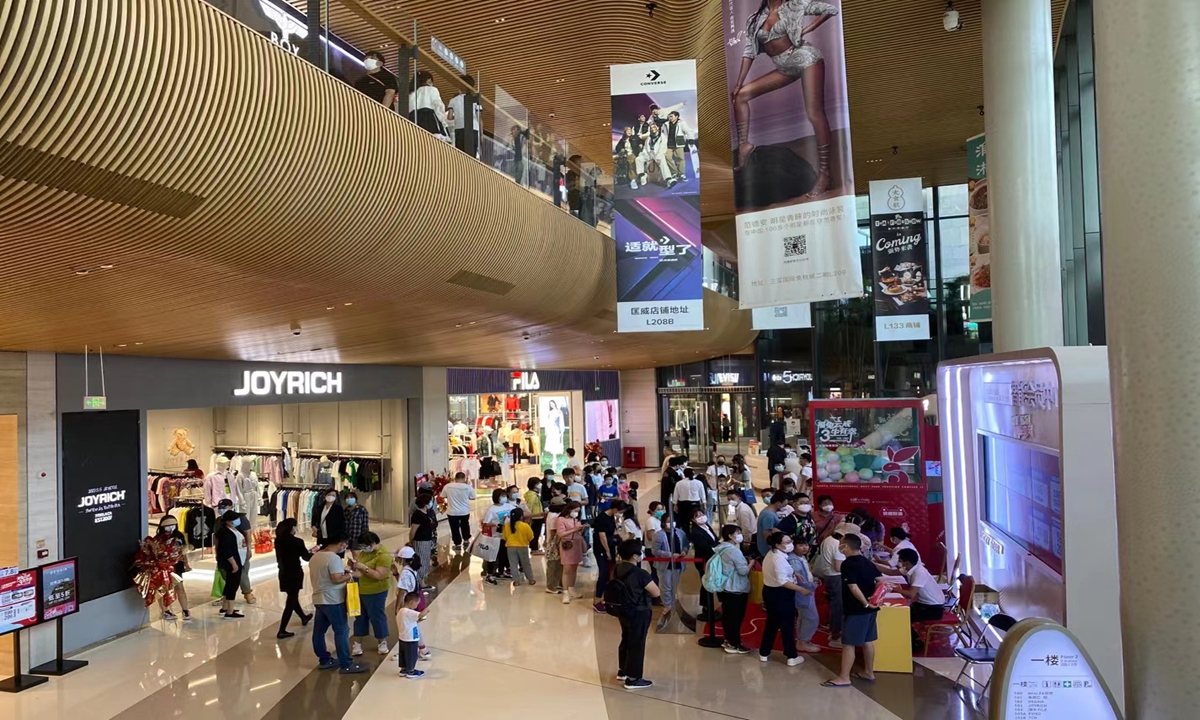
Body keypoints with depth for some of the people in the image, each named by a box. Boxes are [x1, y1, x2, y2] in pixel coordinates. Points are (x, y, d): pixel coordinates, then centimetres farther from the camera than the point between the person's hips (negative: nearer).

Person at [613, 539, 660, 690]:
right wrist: (646, 590, 1)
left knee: (626, 640, 22)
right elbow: (656, 593, -18)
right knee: (637, 644, 3)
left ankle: (622, 671, 35)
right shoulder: (640, 574, -24)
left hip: (623, 611, 8)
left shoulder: (617, 570, -1)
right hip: (638, 613, -8)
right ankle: (633, 679, 10)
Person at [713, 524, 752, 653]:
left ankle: (728, 640, 28)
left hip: (725, 587, 9)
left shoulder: (720, 548, 6)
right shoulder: (734, 551, -23)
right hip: (737, 589, -9)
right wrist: (752, 562, -6)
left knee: (727, 614, 17)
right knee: (736, 617, 1)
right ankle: (734, 645, 10)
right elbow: (743, 571, -21)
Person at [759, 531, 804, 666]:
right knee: (787, 625, 5)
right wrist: (801, 589, -23)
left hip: (769, 591, 9)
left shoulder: (771, 554, 7)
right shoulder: (779, 559, -25)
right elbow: (782, 581, -28)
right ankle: (792, 657, 15)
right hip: (781, 594, -9)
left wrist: (793, 574, 6)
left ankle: (764, 653, 26)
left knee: (772, 623, 19)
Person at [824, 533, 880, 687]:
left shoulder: (848, 564, -17)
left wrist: (865, 603, -17)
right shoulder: (867, 562, 10)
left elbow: (853, 587, -24)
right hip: (870, 608, 9)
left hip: (857, 610, -9)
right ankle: (869, 673, 29)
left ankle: (844, 678, 2)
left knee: (848, 643, -3)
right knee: (867, 641, 19)